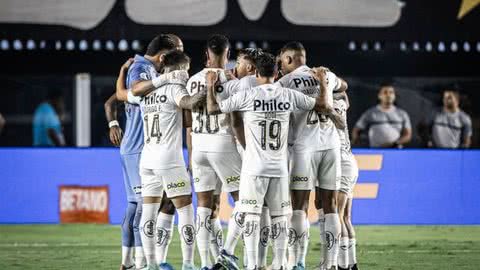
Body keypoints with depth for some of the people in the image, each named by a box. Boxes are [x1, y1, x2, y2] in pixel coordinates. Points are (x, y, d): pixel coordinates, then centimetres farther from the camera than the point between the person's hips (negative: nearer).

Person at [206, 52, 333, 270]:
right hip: (279, 168, 3)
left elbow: (212, 108, -1)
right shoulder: (289, 95, 2)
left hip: (254, 168, -3)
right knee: (279, 216, 9)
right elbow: (323, 106, 12)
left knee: (252, 216, -1)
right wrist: (323, 84, 28)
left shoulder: (247, 96, -7)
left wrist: (210, 86, 14)